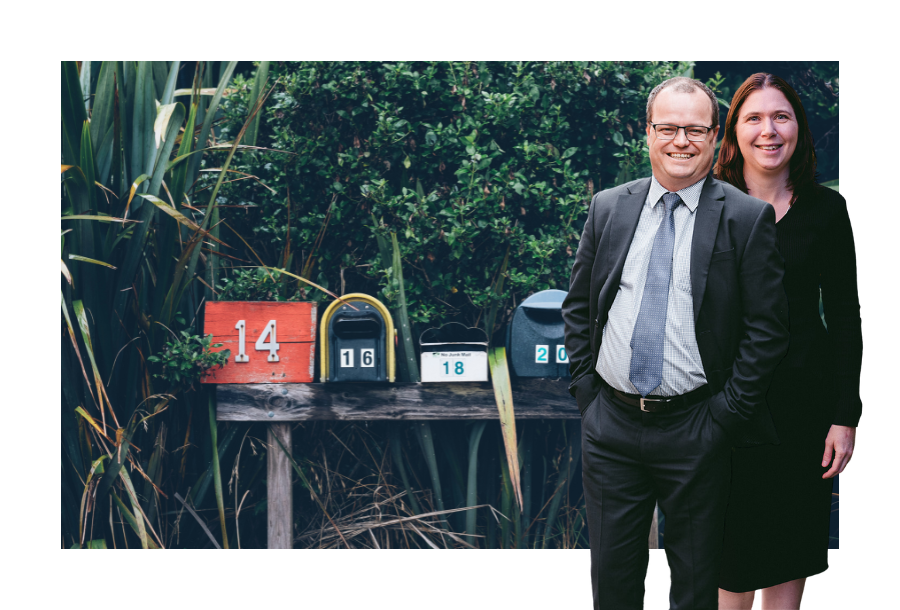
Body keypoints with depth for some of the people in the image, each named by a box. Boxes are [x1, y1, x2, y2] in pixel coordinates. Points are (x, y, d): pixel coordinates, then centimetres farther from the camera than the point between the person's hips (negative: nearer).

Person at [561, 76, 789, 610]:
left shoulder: (749, 218, -5)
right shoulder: (608, 208, 6)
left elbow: (768, 326, -6)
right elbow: (578, 305, 12)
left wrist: (726, 414, -10)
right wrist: (585, 387, 4)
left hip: (696, 430, -3)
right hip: (610, 423, 3)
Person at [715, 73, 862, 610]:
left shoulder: (826, 208, 0)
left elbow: (845, 317, 1)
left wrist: (846, 417, -4)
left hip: (804, 397, 1)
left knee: (791, 548, 11)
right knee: (732, 549, 6)